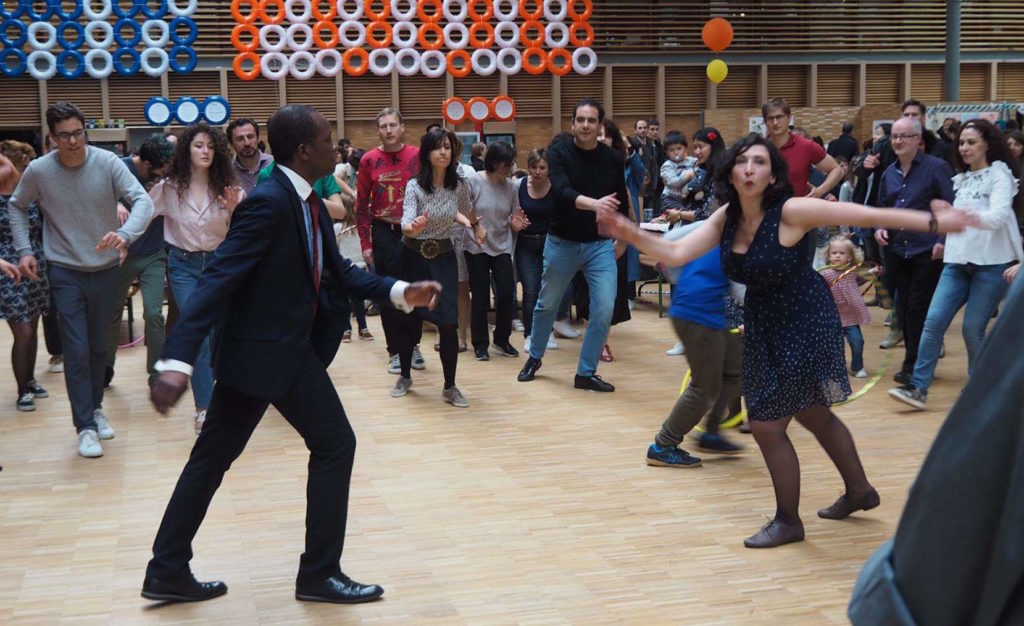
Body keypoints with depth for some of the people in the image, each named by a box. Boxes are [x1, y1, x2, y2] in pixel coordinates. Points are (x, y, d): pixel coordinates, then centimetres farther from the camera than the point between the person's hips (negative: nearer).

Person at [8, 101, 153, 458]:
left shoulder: (107, 163, -13)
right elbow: (16, 207, 9)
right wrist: (23, 250, 0)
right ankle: (85, 426, 4)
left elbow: (143, 201, -20)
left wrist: (125, 234, -38)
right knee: (76, 352, -5)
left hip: (105, 269, 1)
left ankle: (95, 408, 35)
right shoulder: (38, 171, -9)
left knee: (99, 347, 14)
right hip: (65, 272, -1)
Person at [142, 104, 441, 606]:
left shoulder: (309, 204, 8)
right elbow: (217, 280, -28)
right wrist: (177, 361, -36)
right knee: (334, 444, 1)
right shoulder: (268, 202, -22)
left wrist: (401, 292, 3)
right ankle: (319, 573, 12)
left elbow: (338, 272, 15)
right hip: (266, 349, -9)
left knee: (214, 455, 12)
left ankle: (168, 571, 21)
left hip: (286, 345, 9)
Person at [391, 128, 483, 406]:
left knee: (447, 322, -9)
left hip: (443, 258, 1)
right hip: (413, 256, -1)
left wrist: (476, 225, 8)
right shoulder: (414, 185, -14)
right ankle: (404, 376, 29)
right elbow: (406, 222, -28)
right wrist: (412, 228, -47)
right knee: (408, 319, 8)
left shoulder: (460, 185, -5)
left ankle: (449, 387, 3)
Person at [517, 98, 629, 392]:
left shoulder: (613, 158, -3)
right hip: (562, 243, -1)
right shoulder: (558, 153, -12)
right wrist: (593, 203, -47)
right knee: (547, 304, 15)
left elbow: (622, 201, 9)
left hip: (601, 245, 1)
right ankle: (535, 357, 40)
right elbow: (562, 192, -30)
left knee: (604, 309, -8)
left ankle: (586, 373, 8)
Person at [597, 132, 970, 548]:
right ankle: (859, 490, 47)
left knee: (766, 425, -4)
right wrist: (632, 234, -20)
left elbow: (868, 215, -23)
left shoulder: (791, 211, -23)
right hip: (763, 326, 8)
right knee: (812, 413, 24)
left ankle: (788, 521, 17)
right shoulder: (726, 218, -4)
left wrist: (934, 222, -25)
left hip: (803, 324, -8)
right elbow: (676, 254, -6)